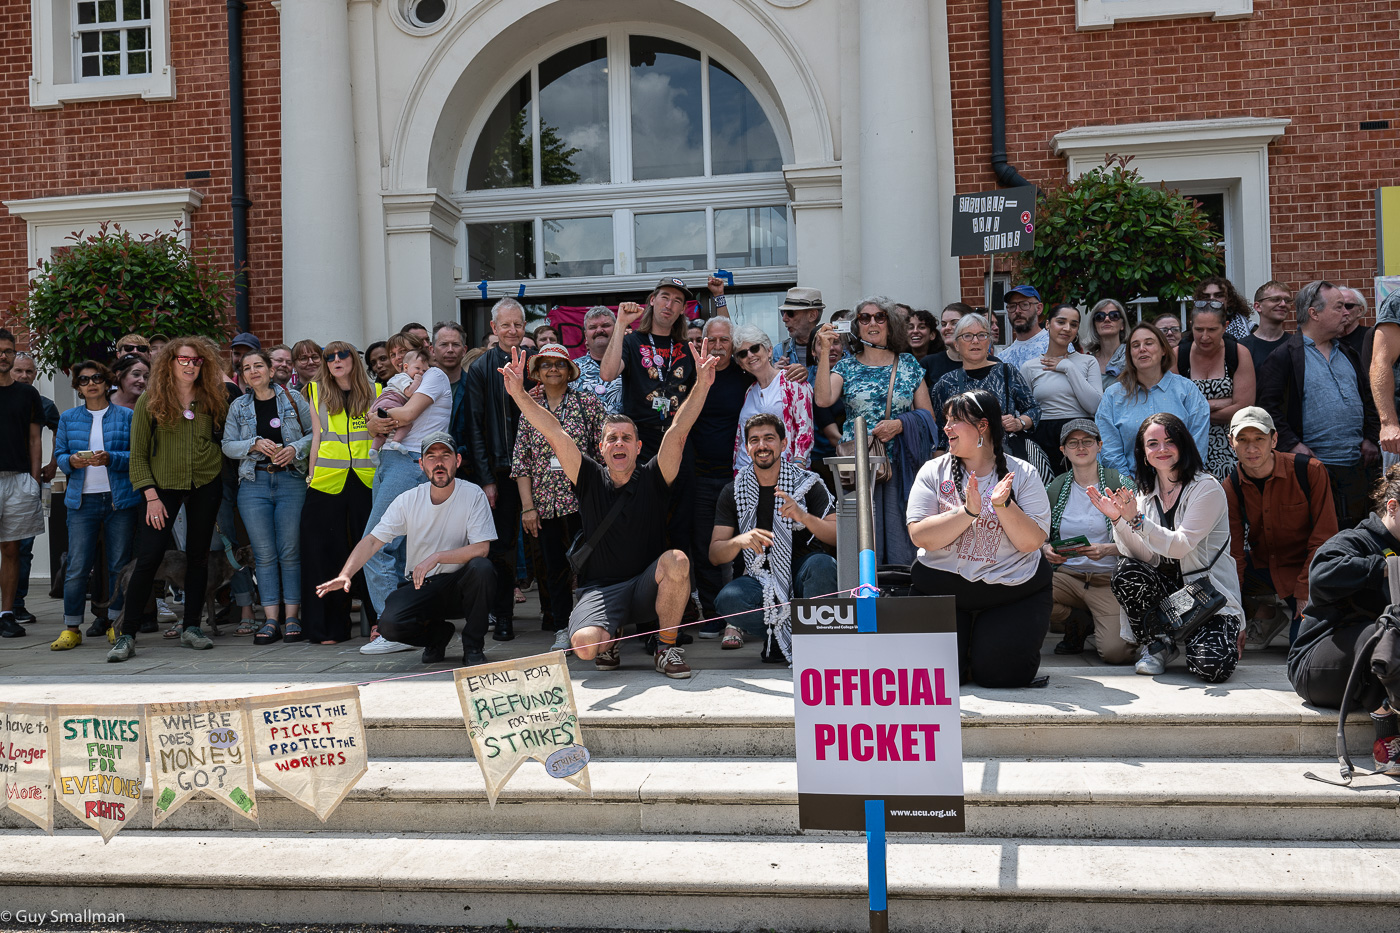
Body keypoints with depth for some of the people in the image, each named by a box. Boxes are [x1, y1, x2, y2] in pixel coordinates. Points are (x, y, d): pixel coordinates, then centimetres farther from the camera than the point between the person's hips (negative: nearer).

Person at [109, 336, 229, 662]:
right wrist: (151, 496, -10)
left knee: (198, 556, 7)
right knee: (149, 558, -8)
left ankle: (191, 627, 17)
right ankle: (127, 635, 0)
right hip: (163, 486, -3)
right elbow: (138, 454, -2)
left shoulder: (212, 399, 4)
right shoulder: (150, 401, -2)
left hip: (206, 485, 3)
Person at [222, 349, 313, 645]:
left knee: (290, 551, -3)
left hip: (291, 480, -2)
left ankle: (292, 617, 2)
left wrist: (296, 448, -9)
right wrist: (255, 444, -8)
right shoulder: (238, 407, 13)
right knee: (264, 553, -1)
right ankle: (271, 621, -1)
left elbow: (315, 433, 7)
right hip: (254, 482, 2)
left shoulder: (293, 399, 7)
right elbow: (228, 445, 9)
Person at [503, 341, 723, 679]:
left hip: (647, 588, 0)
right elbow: (555, 435, -6)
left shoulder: (653, 478, 2)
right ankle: (610, 638, 12)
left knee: (676, 560, -33)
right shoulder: (591, 479, 3)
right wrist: (519, 393, -17)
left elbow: (677, 434, -10)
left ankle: (667, 648, -11)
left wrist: (702, 385, -23)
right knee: (584, 645, -29)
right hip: (600, 589, 0)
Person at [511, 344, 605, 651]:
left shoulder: (588, 402, 2)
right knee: (554, 565, 6)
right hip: (545, 501, 3)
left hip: (582, 498, -3)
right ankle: (562, 629, 15)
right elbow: (520, 461, 8)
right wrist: (528, 506, 1)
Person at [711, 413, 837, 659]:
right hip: (760, 578, 1)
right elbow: (715, 555, -1)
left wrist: (803, 516, -27)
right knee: (727, 600, -31)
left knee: (821, 564, -35)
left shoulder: (808, 483, -1)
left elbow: (839, 537, -9)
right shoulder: (734, 492, 4)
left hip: (801, 574, -1)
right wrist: (740, 541, -24)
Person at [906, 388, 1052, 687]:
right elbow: (922, 537, -11)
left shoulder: (1022, 474, -1)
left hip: (1013, 592, -1)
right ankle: (965, 638, 21)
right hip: (941, 588, 1)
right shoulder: (933, 472, 1)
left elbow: (1032, 542, -8)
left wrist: (1003, 505, -23)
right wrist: (969, 510, -22)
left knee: (998, 672, -14)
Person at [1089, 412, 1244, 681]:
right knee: (1126, 572, -27)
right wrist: (1118, 519, -17)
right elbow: (1143, 556, -4)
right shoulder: (1146, 493, 9)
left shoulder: (1207, 488, -8)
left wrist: (1136, 519, -28)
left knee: (1212, 667, -26)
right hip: (1166, 589, 4)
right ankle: (1157, 644, -4)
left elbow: (1179, 546, -19)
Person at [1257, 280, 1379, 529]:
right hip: (1315, 465, -6)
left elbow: (1368, 397, 23)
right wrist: (1292, 445, -18)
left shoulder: (1348, 354, 17)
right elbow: (1268, 406, -12)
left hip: (1357, 464, 7)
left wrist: (1370, 438, 11)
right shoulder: (1284, 357, -6)